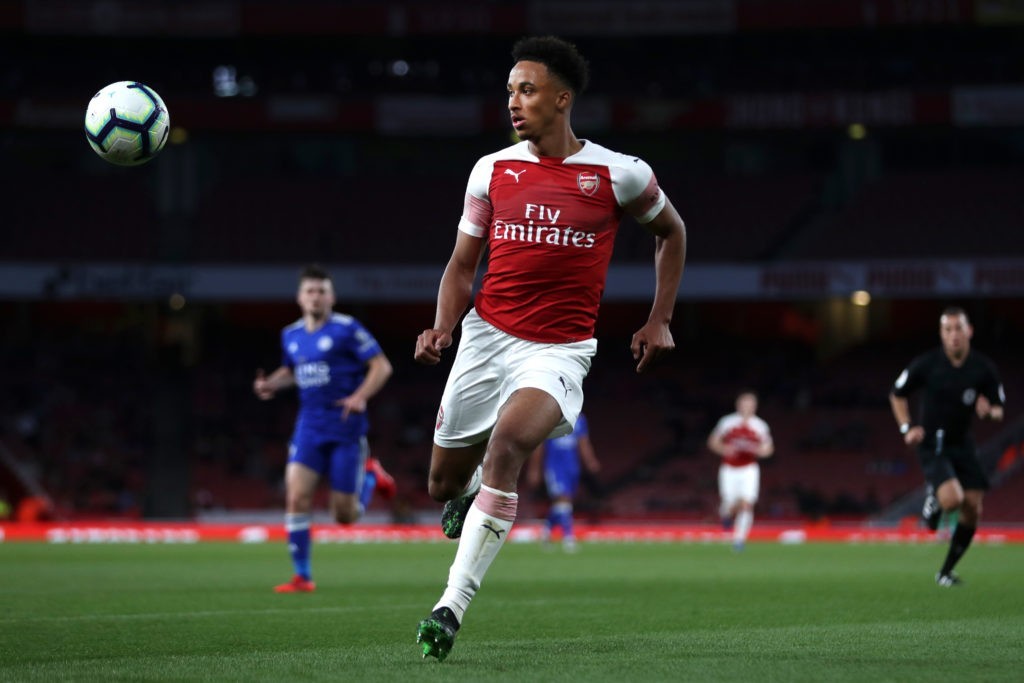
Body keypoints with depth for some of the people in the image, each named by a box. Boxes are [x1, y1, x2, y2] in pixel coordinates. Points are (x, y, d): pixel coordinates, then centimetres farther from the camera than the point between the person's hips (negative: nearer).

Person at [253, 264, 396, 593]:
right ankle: (302, 576, -4)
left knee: (345, 515, 0)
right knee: (297, 497, -14)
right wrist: (271, 384, 7)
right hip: (310, 427, 4)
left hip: (346, 428, -4)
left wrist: (360, 396, -24)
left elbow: (382, 366, -9)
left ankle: (370, 476, 34)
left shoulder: (347, 329, -8)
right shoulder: (291, 335, 9)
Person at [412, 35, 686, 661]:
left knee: (506, 443, -31)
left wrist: (660, 320, 10)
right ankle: (468, 497, 49)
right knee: (444, 482, 7)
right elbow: (463, 263, 11)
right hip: (487, 336, 4)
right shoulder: (492, 170, 3)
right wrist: (442, 327, -7)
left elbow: (672, 231, 14)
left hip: (560, 350, -4)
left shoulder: (617, 175, -4)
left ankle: (453, 607, -29)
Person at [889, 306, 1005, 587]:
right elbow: (897, 395, 4)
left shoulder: (984, 368, -5)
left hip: (963, 445, 4)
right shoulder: (926, 364, -11)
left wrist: (990, 411, -19)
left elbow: (999, 408, 5)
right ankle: (933, 499, 11)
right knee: (952, 499, -27)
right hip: (933, 445, -4)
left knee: (972, 512, 0)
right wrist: (907, 427, -8)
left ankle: (946, 571, 18)